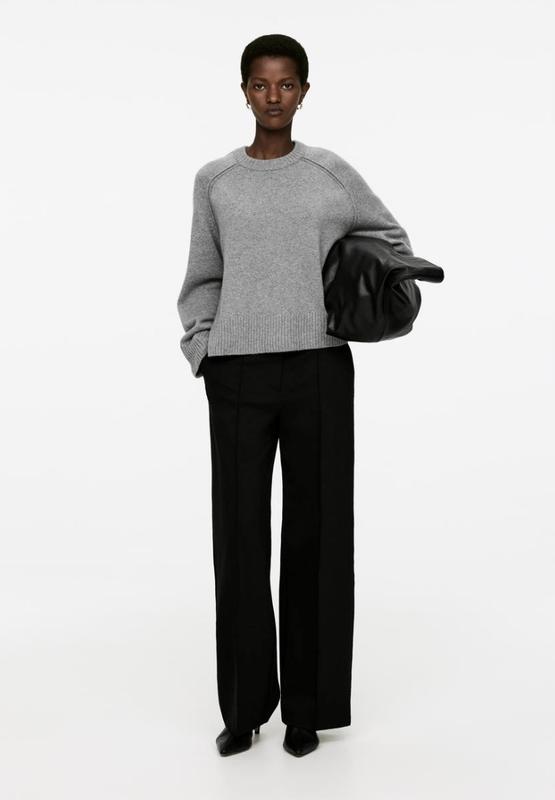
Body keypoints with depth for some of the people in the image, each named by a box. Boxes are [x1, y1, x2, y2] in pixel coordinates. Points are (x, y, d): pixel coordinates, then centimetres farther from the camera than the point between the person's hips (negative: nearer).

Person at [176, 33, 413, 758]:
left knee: (314, 533, 4)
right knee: (240, 534, 1)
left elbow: (390, 238, 19)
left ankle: (307, 702, 15)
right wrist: (201, 346, 1)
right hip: (238, 374, 1)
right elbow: (203, 279, 15)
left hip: (320, 370, 0)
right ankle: (245, 702, 14)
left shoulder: (333, 174, 7)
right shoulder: (214, 181, 9)